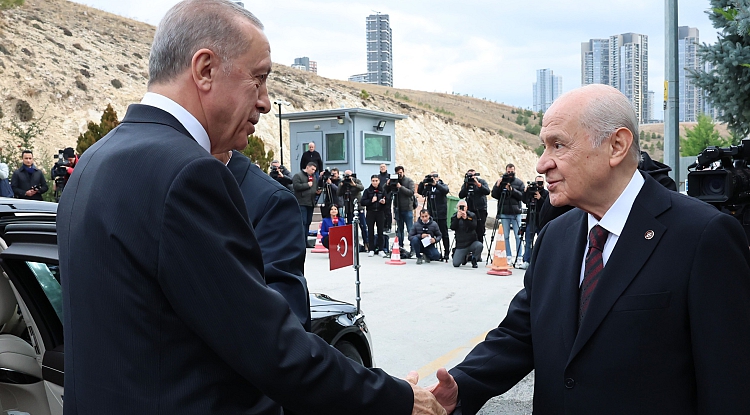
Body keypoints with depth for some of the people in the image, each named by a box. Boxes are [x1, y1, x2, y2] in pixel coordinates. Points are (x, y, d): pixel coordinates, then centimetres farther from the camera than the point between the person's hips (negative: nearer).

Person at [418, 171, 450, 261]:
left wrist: (436, 184, -28)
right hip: (431, 215, 3)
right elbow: (419, 191, -1)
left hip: (441, 215, -3)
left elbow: (446, 190, -19)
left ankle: (446, 253, 8)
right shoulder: (428, 186, 11)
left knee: (444, 234, 2)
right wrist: (422, 183, -15)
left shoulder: (442, 185, 3)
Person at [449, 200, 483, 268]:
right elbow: (452, 227, -12)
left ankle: (474, 260, -4)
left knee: (479, 245, -36)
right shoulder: (454, 216, 4)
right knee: (456, 264, -14)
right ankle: (465, 257, 23)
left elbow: (473, 227, -16)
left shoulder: (472, 215, 0)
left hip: (472, 242, -1)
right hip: (460, 245, 1)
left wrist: (466, 218, -28)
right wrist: (457, 218, -26)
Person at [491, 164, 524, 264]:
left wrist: (512, 190, -13)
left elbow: (522, 196, -2)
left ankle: (519, 257, 2)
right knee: (505, 236, 1)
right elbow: (494, 195, 4)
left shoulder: (519, 182, 8)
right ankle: (508, 257, 7)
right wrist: (498, 186, -10)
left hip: (516, 213, -1)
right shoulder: (500, 181, 9)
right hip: (504, 213, 1)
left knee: (518, 236, -3)